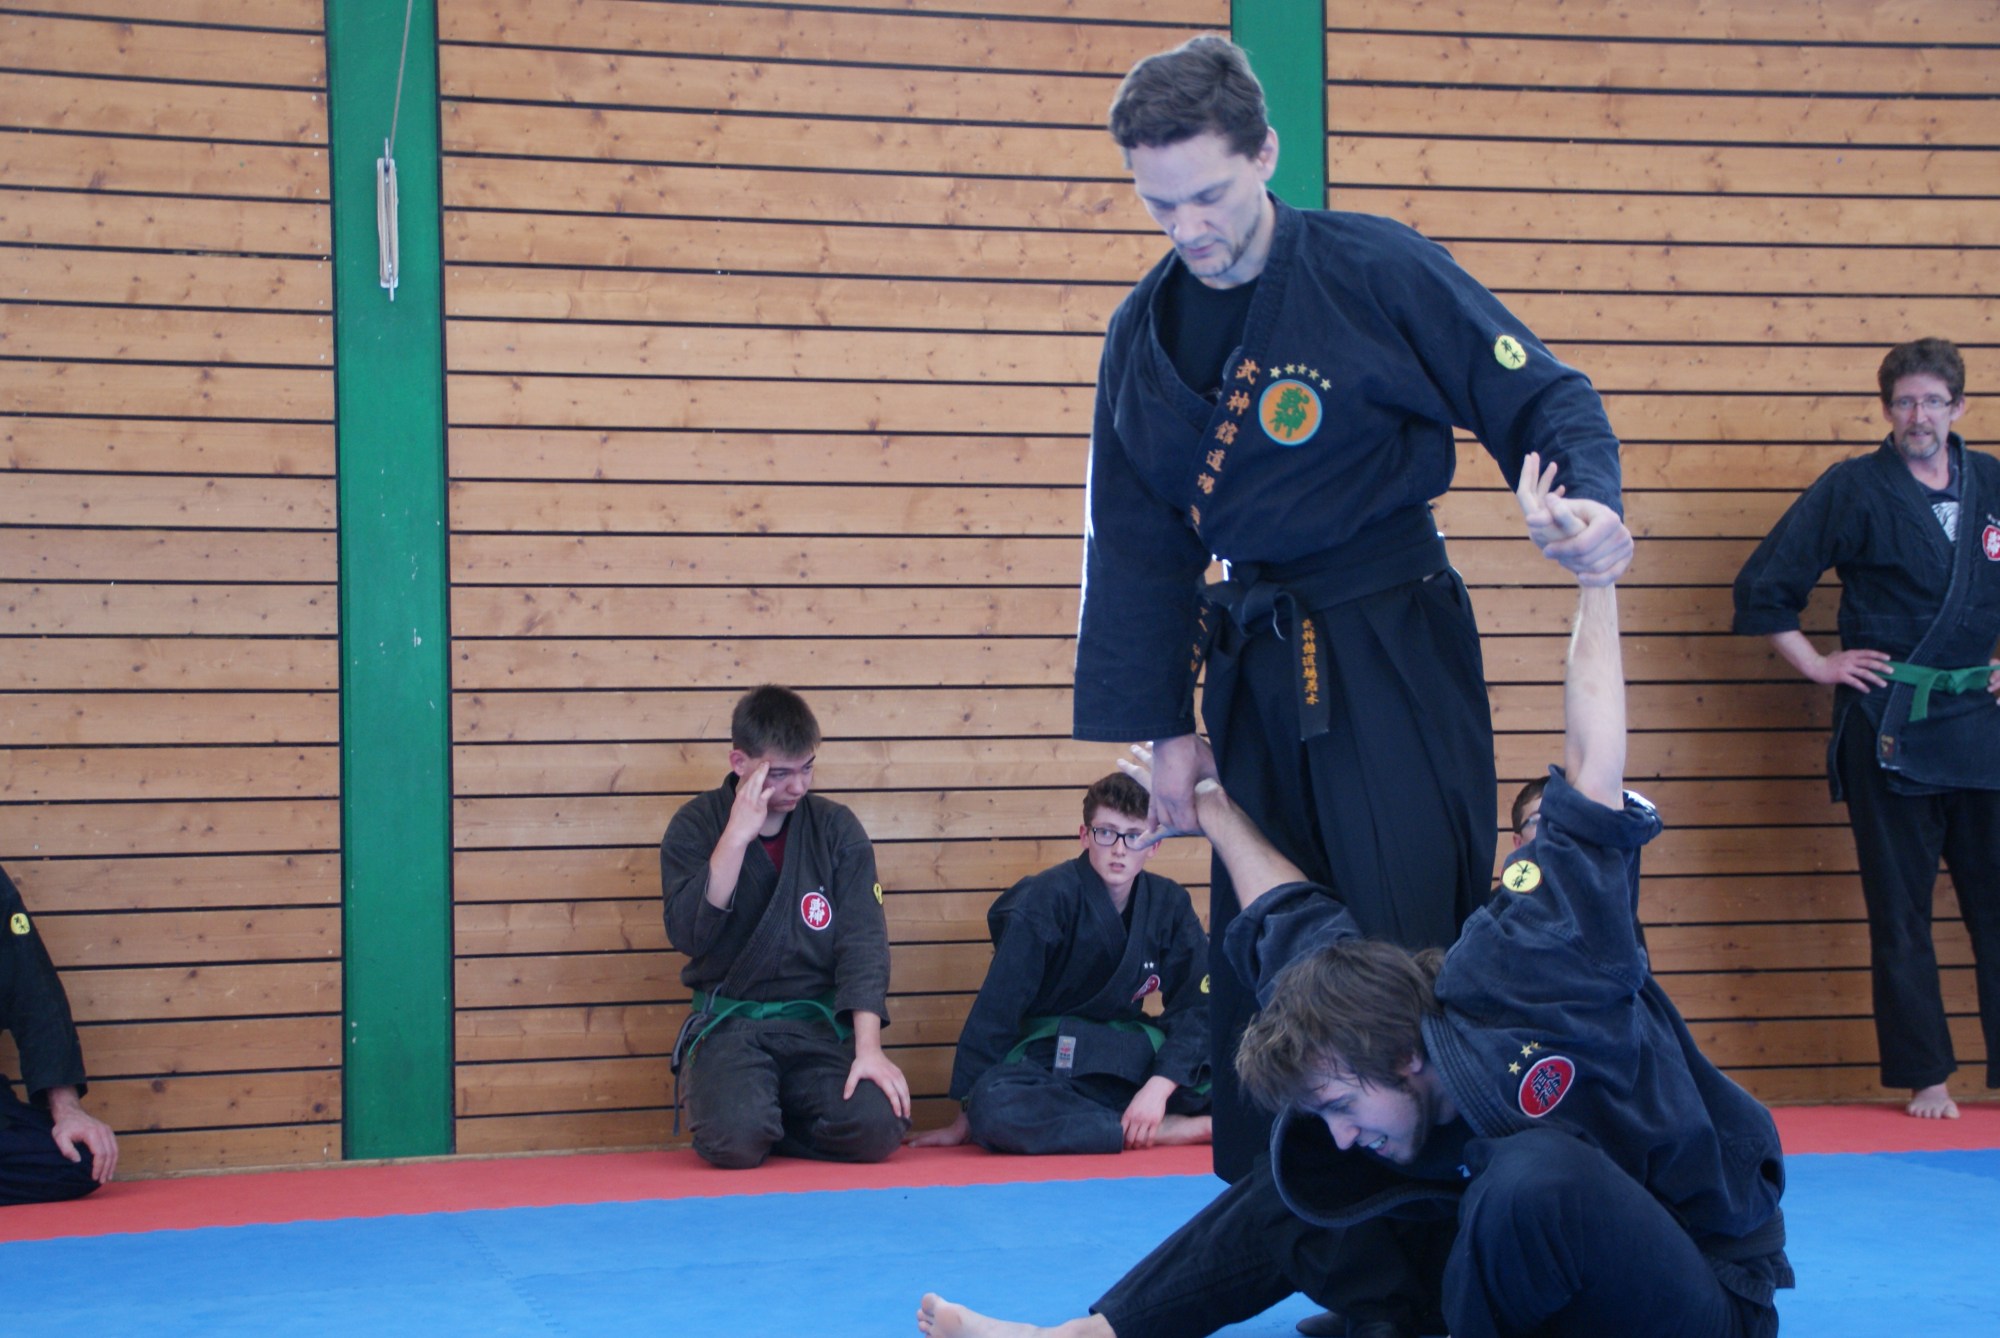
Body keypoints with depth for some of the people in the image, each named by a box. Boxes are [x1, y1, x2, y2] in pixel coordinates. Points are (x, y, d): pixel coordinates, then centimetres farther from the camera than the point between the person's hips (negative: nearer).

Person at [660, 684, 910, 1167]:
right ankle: (753, 1102, 5)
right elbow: (688, 933, -17)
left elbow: (863, 941, -6)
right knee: (735, 1139, -31)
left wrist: (868, 1049, -17)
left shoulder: (836, 829, 1)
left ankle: (775, 1114, 5)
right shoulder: (695, 827, -2)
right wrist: (737, 835, -22)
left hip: (820, 1024, 2)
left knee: (877, 1128, -24)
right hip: (729, 1024, -2)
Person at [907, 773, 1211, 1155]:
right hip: (1049, 1063, -3)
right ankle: (1175, 1131, -34)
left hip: (1130, 1058, 3)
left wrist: (1159, 1086, -21)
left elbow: (1196, 1006, -2)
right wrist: (964, 1121, -13)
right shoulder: (1045, 899, -10)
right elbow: (996, 1008, -11)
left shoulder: (1169, 904, 1)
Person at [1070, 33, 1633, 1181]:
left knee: (1413, 937, -11)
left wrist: (1590, 502, -27)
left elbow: (1544, 398, -6)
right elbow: (1137, 549, 11)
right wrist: (1164, 727, 9)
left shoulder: (1381, 270, -10)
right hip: (1256, 669, 6)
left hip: (1395, 656, -6)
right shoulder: (1145, 334, 6)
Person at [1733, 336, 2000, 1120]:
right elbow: (1762, 586, -2)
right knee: (1900, 914, 1)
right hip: (1890, 728, -3)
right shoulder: (1855, 490, -4)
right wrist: (1818, 665, -3)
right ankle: (1925, 1079, 9)